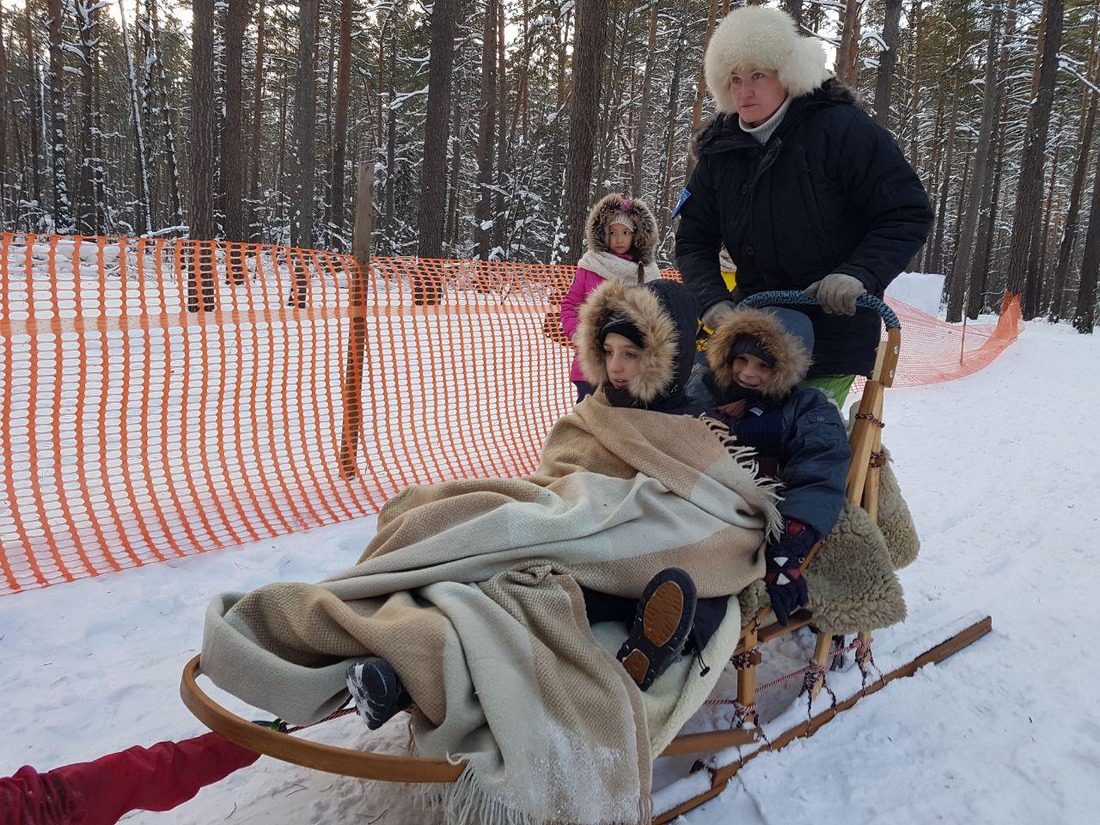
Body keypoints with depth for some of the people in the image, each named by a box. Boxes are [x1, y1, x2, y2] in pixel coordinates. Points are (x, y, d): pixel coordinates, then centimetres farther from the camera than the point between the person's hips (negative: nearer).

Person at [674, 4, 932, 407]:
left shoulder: (841, 129, -9)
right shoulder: (721, 150, 5)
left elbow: (908, 215, -8)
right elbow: (694, 241, 7)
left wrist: (857, 275, -23)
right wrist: (712, 301, -11)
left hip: (834, 335, -5)